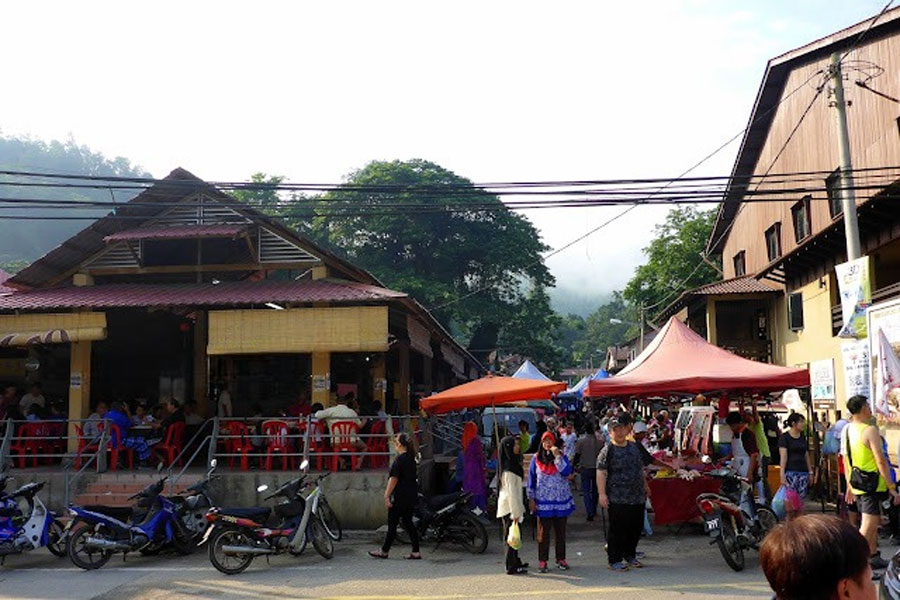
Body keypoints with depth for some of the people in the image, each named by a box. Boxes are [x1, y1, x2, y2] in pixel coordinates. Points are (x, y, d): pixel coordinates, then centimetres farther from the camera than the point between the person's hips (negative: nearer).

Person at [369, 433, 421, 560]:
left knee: (392, 524, 1)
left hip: (400, 497, -8)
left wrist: (387, 496, -14)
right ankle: (415, 552, 8)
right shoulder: (411, 458, 11)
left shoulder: (400, 459, -14)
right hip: (411, 497, 8)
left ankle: (384, 551, 11)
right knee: (408, 523, 11)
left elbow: (394, 479, -17)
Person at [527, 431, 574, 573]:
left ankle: (561, 558, 21)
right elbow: (531, 479, 5)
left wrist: (557, 456, -18)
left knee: (560, 532, 10)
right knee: (543, 532, 1)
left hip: (561, 501, 1)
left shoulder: (562, 456, 2)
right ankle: (542, 561, 8)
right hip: (543, 502, -1)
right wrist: (531, 499, 1)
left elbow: (567, 472, -14)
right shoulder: (536, 458, 3)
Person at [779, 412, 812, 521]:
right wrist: (782, 474, -14)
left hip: (803, 472, 6)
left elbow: (806, 456, 19)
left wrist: (810, 472, 15)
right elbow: (783, 456, -8)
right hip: (790, 472, -5)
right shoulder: (784, 437, -2)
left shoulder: (803, 437, 15)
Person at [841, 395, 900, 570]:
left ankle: (874, 557, 33)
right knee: (867, 528, -7)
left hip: (857, 483, 8)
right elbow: (880, 461, -19)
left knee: (874, 522, 23)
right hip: (873, 485, -8)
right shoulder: (870, 431, -17)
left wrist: (850, 486, 21)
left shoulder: (846, 429, 8)